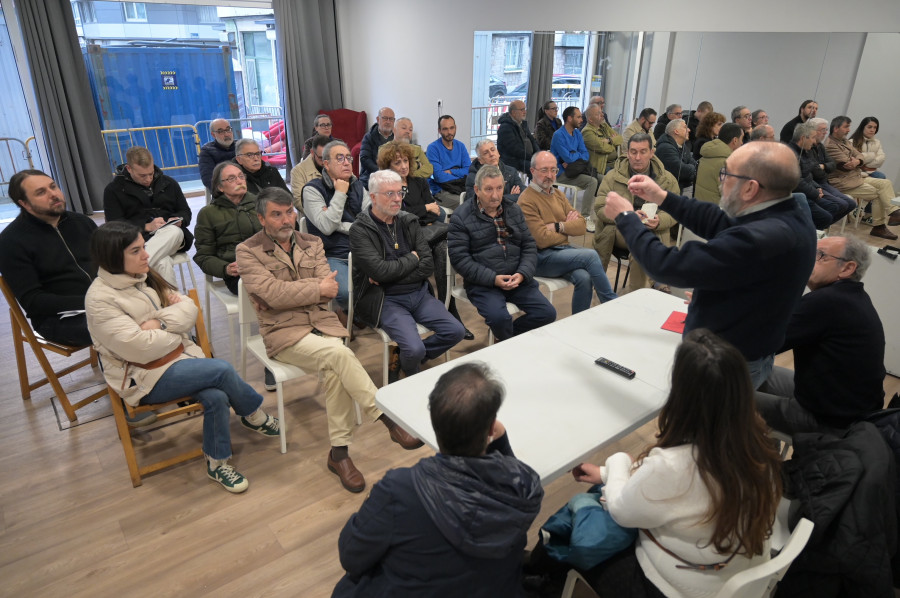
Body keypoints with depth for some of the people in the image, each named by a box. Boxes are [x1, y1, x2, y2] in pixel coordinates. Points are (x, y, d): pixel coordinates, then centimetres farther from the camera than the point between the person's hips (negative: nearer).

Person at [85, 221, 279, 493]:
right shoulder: (100, 298, -15)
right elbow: (138, 348, -21)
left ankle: (217, 464, -1)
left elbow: (189, 310, 1)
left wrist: (158, 322, -16)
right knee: (223, 370, -24)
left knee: (216, 397, -22)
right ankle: (255, 415, 4)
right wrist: (175, 329, -7)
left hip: (180, 355, 6)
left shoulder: (146, 277, 7)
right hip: (145, 377, -6)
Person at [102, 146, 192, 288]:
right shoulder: (114, 190, 9)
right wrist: (146, 227, -16)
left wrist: (178, 221, -4)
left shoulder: (169, 183, 18)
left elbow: (185, 212, 22)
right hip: (138, 241, -2)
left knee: (174, 231, -38)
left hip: (171, 235, 3)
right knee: (162, 263, -38)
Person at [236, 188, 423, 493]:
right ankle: (389, 419, -22)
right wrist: (317, 288, -7)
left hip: (322, 322, 4)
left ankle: (339, 452, -12)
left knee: (333, 371, -26)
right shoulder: (248, 251, 1)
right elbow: (272, 294, -15)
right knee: (340, 354, -30)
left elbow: (330, 290, 0)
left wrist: (285, 292, -9)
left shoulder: (312, 243, 14)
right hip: (284, 332, -3)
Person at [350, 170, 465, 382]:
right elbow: (380, 271, -21)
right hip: (386, 300, -6)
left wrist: (393, 274, -12)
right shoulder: (360, 230, -8)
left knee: (456, 331, -7)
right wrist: (412, 259, -6)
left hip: (419, 293, 6)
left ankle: (399, 358, 11)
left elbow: (428, 265, 0)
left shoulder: (409, 221, 8)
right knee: (415, 349, -24)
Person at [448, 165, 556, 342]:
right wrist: (493, 279, -18)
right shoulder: (461, 217, -3)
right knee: (499, 317, -29)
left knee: (547, 313, -9)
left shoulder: (514, 210, 13)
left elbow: (529, 246, 11)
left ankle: (509, 335, 16)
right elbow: (459, 258, -10)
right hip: (482, 283, -5)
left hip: (517, 279, 5)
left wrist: (522, 274, -9)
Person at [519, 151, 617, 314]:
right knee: (591, 255, -22)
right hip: (541, 258, -6)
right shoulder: (526, 200, -8)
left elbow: (581, 226, 8)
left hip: (563, 250, 6)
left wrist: (558, 226, -10)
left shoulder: (558, 194, 16)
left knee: (583, 277, -24)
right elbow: (542, 240, -16)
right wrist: (568, 227, 1)